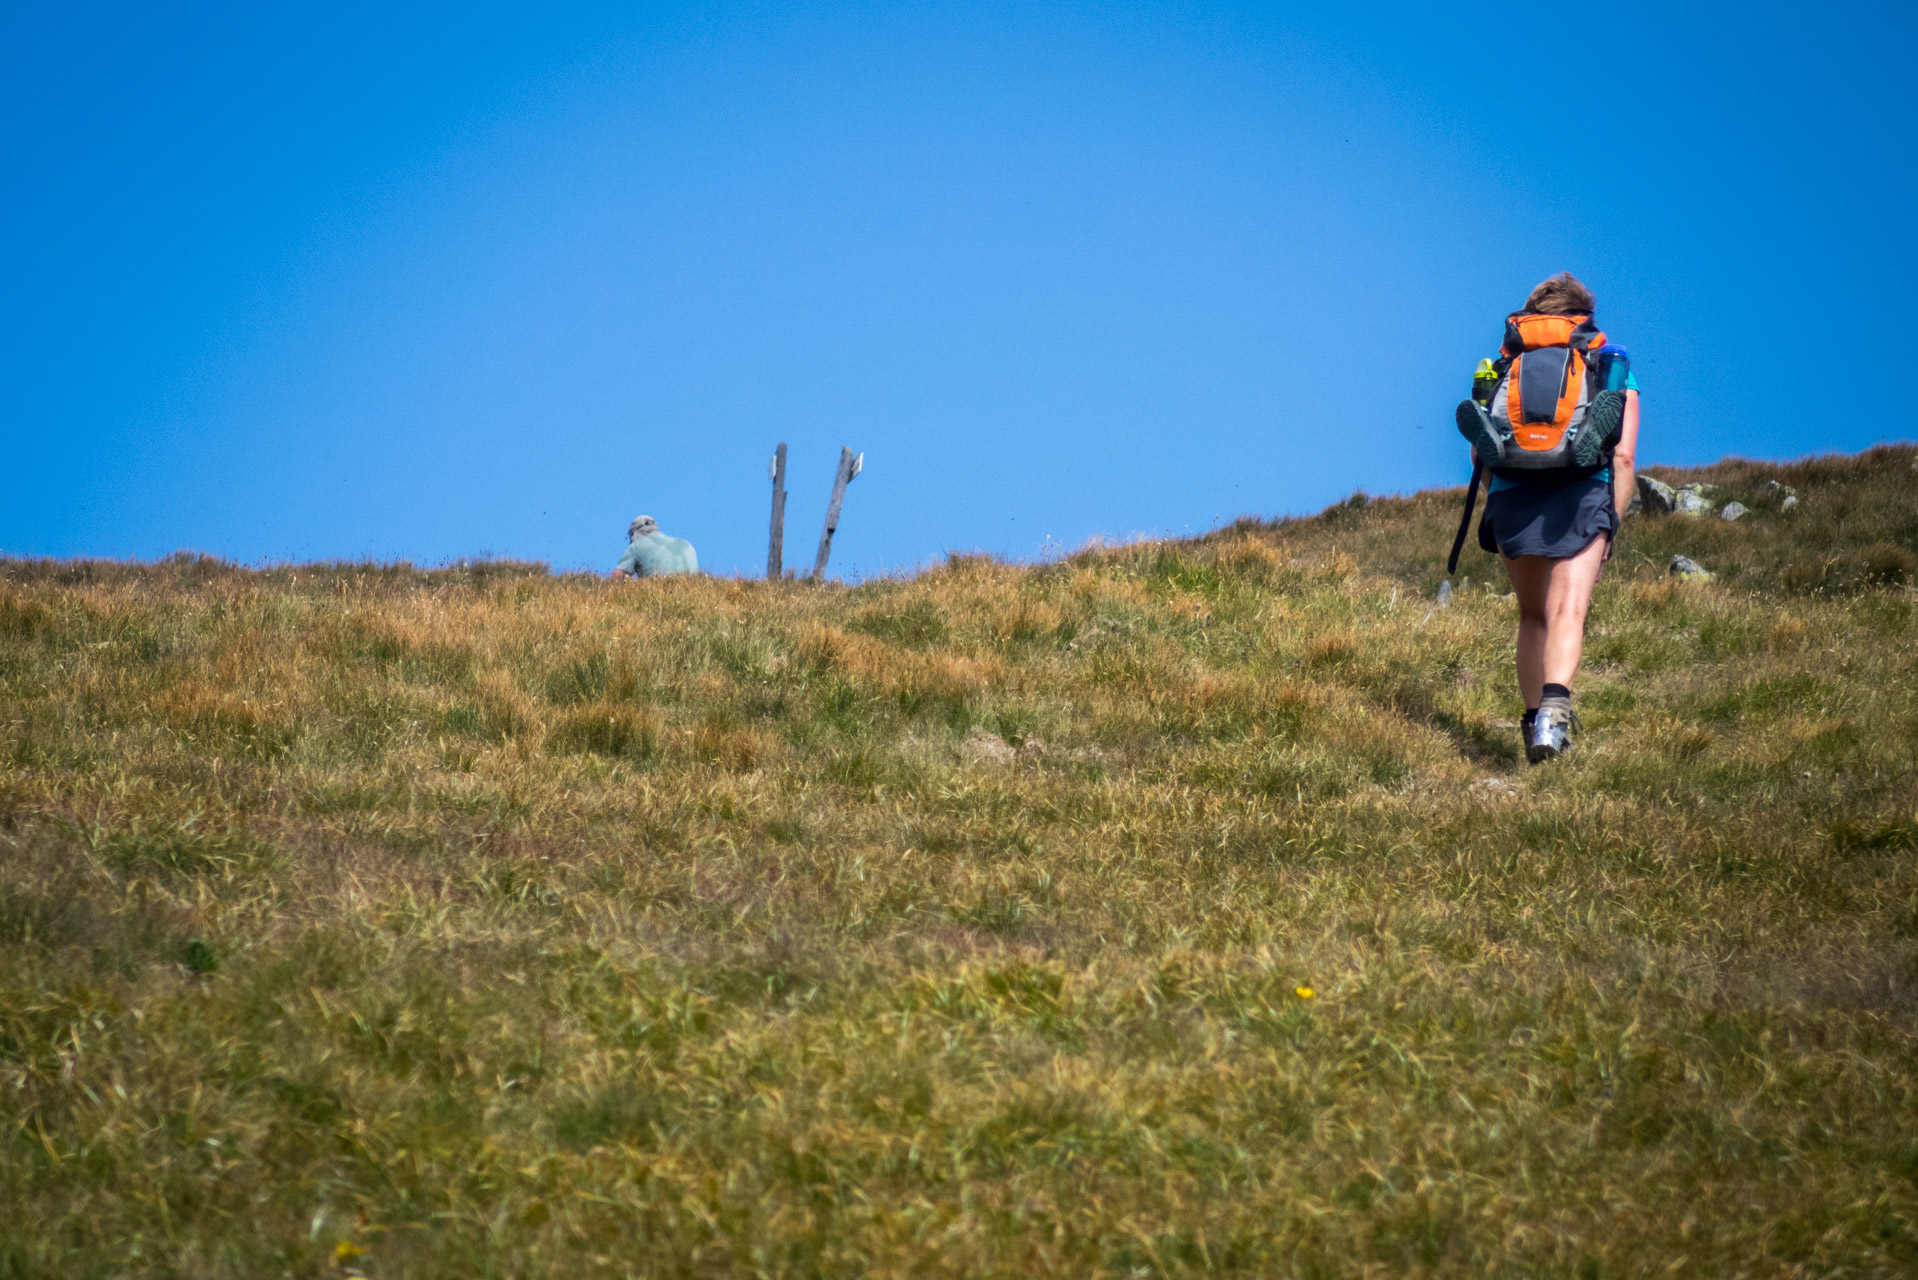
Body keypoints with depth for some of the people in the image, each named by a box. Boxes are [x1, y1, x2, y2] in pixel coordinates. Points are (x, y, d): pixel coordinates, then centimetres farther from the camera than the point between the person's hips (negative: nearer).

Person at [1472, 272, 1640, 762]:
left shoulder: (1507, 364, 22)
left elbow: (1478, 453, 16)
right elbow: (1623, 455, 6)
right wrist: (1610, 527, 9)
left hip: (1511, 497, 3)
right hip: (1581, 495, -2)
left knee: (1533, 615, 19)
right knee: (1567, 610, -16)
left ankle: (1534, 721, 16)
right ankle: (1555, 704, -40)